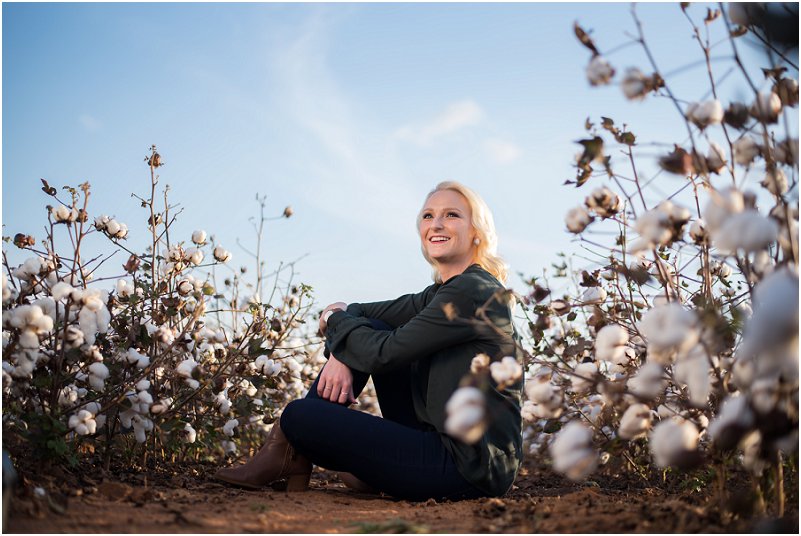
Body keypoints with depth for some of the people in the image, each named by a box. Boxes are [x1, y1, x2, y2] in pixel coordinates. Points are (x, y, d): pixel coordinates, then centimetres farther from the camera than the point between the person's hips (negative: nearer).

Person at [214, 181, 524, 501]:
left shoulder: (473, 291, -15)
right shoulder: (444, 293, 15)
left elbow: (383, 354, -16)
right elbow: (360, 311, 14)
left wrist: (334, 319, 2)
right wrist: (340, 355, -7)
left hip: (469, 470, -10)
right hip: (440, 438, 10)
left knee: (299, 415, -15)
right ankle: (292, 451, 10)